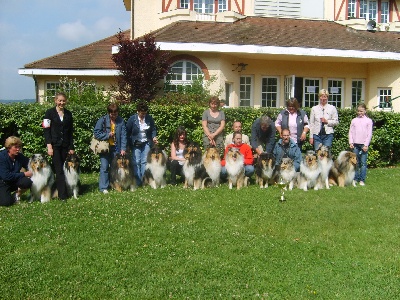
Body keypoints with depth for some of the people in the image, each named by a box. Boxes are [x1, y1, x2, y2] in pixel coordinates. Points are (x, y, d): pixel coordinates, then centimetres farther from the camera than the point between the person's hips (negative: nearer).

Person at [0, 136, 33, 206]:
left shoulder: (20, 156, -5)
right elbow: (6, 176, -27)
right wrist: (24, 174, -25)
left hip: (14, 182, 5)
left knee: (27, 182, -27)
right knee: (6, 202, -27)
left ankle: (16, 195, 2)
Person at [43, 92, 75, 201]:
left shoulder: (68, 114, 11)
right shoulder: (50, 112, 0)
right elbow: (46, 130, -4)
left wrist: (71, 147, 7)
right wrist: (49, 146, -12)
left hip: (65, 145, 4)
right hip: (55, 145, -4)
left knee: (64, 169, 1)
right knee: (59, 170, -7)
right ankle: (62, 195, -7)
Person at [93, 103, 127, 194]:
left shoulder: (121, 121, 0)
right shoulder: (102, 120, -6)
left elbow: (123, 135, -3)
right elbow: (96, 133, -7)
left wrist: (123, 149, -10)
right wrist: (107, 135, -14)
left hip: (116, 148, 2)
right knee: (104, 167, -4)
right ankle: (103, 187, 1)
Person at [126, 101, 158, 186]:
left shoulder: (149, 118, -2)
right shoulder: (132, 119, -8)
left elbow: (153, 129, 11)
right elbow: (127, 132, -2)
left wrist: (154, 137, -6)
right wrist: (129, 144, -5)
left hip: (146, 143, 2)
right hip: (136, 144, -1)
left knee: (145, 162, -1)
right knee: (136, 162, -3)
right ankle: (137, 182, 1)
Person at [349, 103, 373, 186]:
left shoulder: (368, 121, 3)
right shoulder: (354, 120, 10)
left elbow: (369, 134, 0)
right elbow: (350, 132, 10)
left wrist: (366, 145, -7)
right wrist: (351, 142, -1)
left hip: (363, 144, -2)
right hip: (355, 144, 2)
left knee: (363, 163, -1)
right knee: (356, 162, 5)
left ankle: (362, 180, 2)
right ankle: (355, 178, 10)